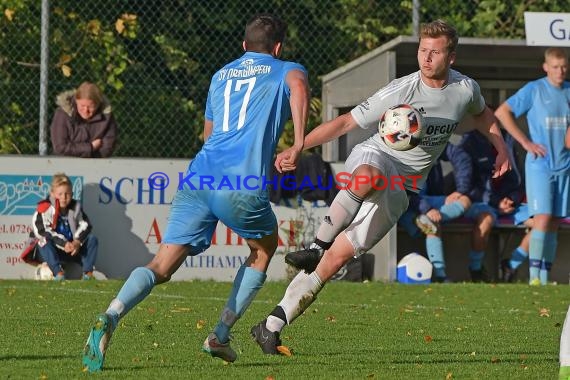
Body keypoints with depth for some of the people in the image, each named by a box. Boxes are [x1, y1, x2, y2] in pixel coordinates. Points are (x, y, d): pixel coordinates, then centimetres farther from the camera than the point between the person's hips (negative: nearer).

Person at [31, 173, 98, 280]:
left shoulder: (75, 207, 4)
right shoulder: (44, 208, -13)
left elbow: (85, 225, -1)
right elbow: (42, 231, -23)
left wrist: (77, 242, -21)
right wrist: (63, 244, -29)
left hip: (71, 249, 4)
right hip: (52, 250, -4)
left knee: (92, 239, -12)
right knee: (44, 242, -36)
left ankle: (88, 272, -20)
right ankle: (58, 273, -44)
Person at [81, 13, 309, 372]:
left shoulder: (220, 76, 29)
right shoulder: (286, 70, 13)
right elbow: (298, 84, -13)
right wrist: (299, 143, -19)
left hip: (199, 177, 4)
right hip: (242, 187, -4)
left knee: (161, 266, -2)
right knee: (264, 249, 25)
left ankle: (111, 315, -31)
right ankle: (221, 336, 17)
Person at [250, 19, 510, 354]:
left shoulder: (466, 89, 0)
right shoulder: (401, 91, -15)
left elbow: (482, 113, 26)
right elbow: (346, 122, -12)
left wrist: (501, 149, 12)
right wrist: (297, 147, -21)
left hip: (398, 190, 3)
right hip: (374, 157, -3)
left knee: (337, 257, -8)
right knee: (369, 177, -45)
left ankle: (271, 327, -6)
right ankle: (318, 244, -30)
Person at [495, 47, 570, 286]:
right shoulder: (534, 90, -4)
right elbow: (502, 112, -6)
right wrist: (526, 142, -9)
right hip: (540, 165, -4)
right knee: (542, 217, -14)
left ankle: (545, 277, 8)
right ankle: (534, 277, -15)